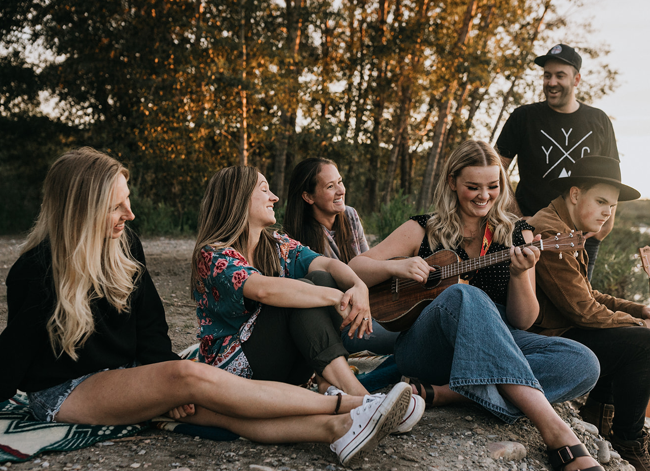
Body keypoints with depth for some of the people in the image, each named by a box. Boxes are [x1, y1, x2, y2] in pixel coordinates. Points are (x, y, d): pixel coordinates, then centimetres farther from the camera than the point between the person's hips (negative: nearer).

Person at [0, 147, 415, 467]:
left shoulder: (125, 245, 1)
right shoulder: (35, 272, -15)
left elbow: (150, 321, 2)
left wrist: (166, 387, -11)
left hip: (126, 375, 6)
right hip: (65, 393, -6)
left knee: (210, 408, -25)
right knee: (191, 376, -30)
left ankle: (337, 428, -41)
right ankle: (346, 405, -32)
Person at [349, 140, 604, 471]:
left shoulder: (516, 235, 11)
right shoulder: (423, 231, 7)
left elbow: (523, 322, 7)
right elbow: (354, 269, 3)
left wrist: (520, 274, -13)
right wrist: (395, 267, -18)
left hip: (492, 345, 3)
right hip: (423, 347, -3)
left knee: (583, 363, -24)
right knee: (465, 296, -37)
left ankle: (441, 394, -35)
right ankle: (554, 431, -46)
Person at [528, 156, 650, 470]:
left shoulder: (569, 232, 16)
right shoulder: (549, 231, -20)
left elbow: (587, 295, 19)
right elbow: (582, 309, -20)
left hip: (559, 329, 12)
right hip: (545, 339, -12)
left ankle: (599, 409, 20)